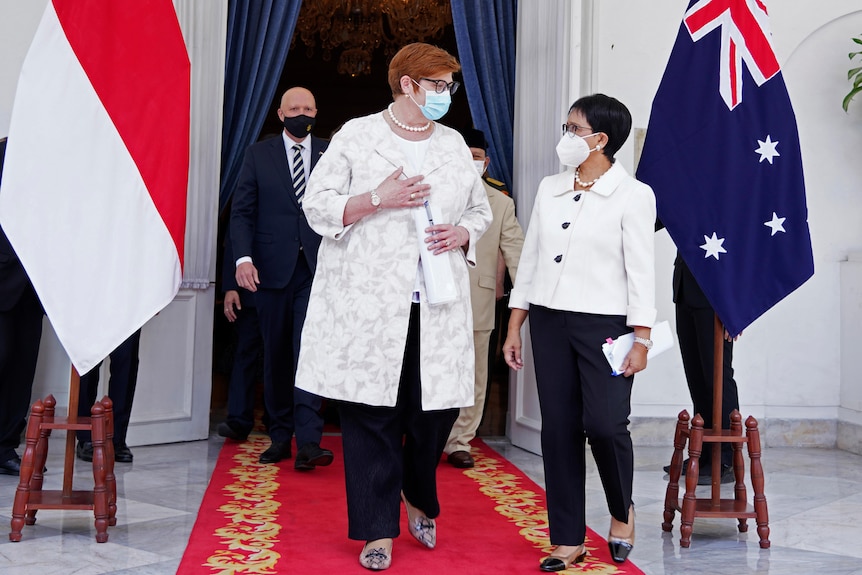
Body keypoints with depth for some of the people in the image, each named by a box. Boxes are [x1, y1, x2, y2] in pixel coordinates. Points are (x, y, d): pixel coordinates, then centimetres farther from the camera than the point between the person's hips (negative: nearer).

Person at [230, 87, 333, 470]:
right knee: (276, 356, 8)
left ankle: (308, 443, -16)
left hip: (317, 270, -1)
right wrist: (243, 258, -10)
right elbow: (242, 211, 4)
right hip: (272, 268, 1)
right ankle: (280, 436, 18)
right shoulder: (258, 154, 9)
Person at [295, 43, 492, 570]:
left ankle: (419, 497, 32)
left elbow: (481, 209, 21)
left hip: (437, 306, 4)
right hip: (369, 304, -3)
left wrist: (462, 234, -1)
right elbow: (317, 206, -1)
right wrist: (378, 199, -14)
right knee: (372, 416, -1)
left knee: (439, 406, 2)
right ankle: (378, 530, 11)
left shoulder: (454, 144, 16)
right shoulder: (357, 136, 3)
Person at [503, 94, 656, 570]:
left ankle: (621, 509, 17)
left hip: (606, 323, -4)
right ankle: (568, 539, 14)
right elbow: (530, 258, 13)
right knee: (558, 429, 4)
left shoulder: (632, 195, -3)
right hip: (550, 321, 5)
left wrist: (641, 339, -10)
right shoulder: (549, 190, 11)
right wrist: (514, 327, 10)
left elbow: (641, 271, -5)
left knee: (605, 423, -13)